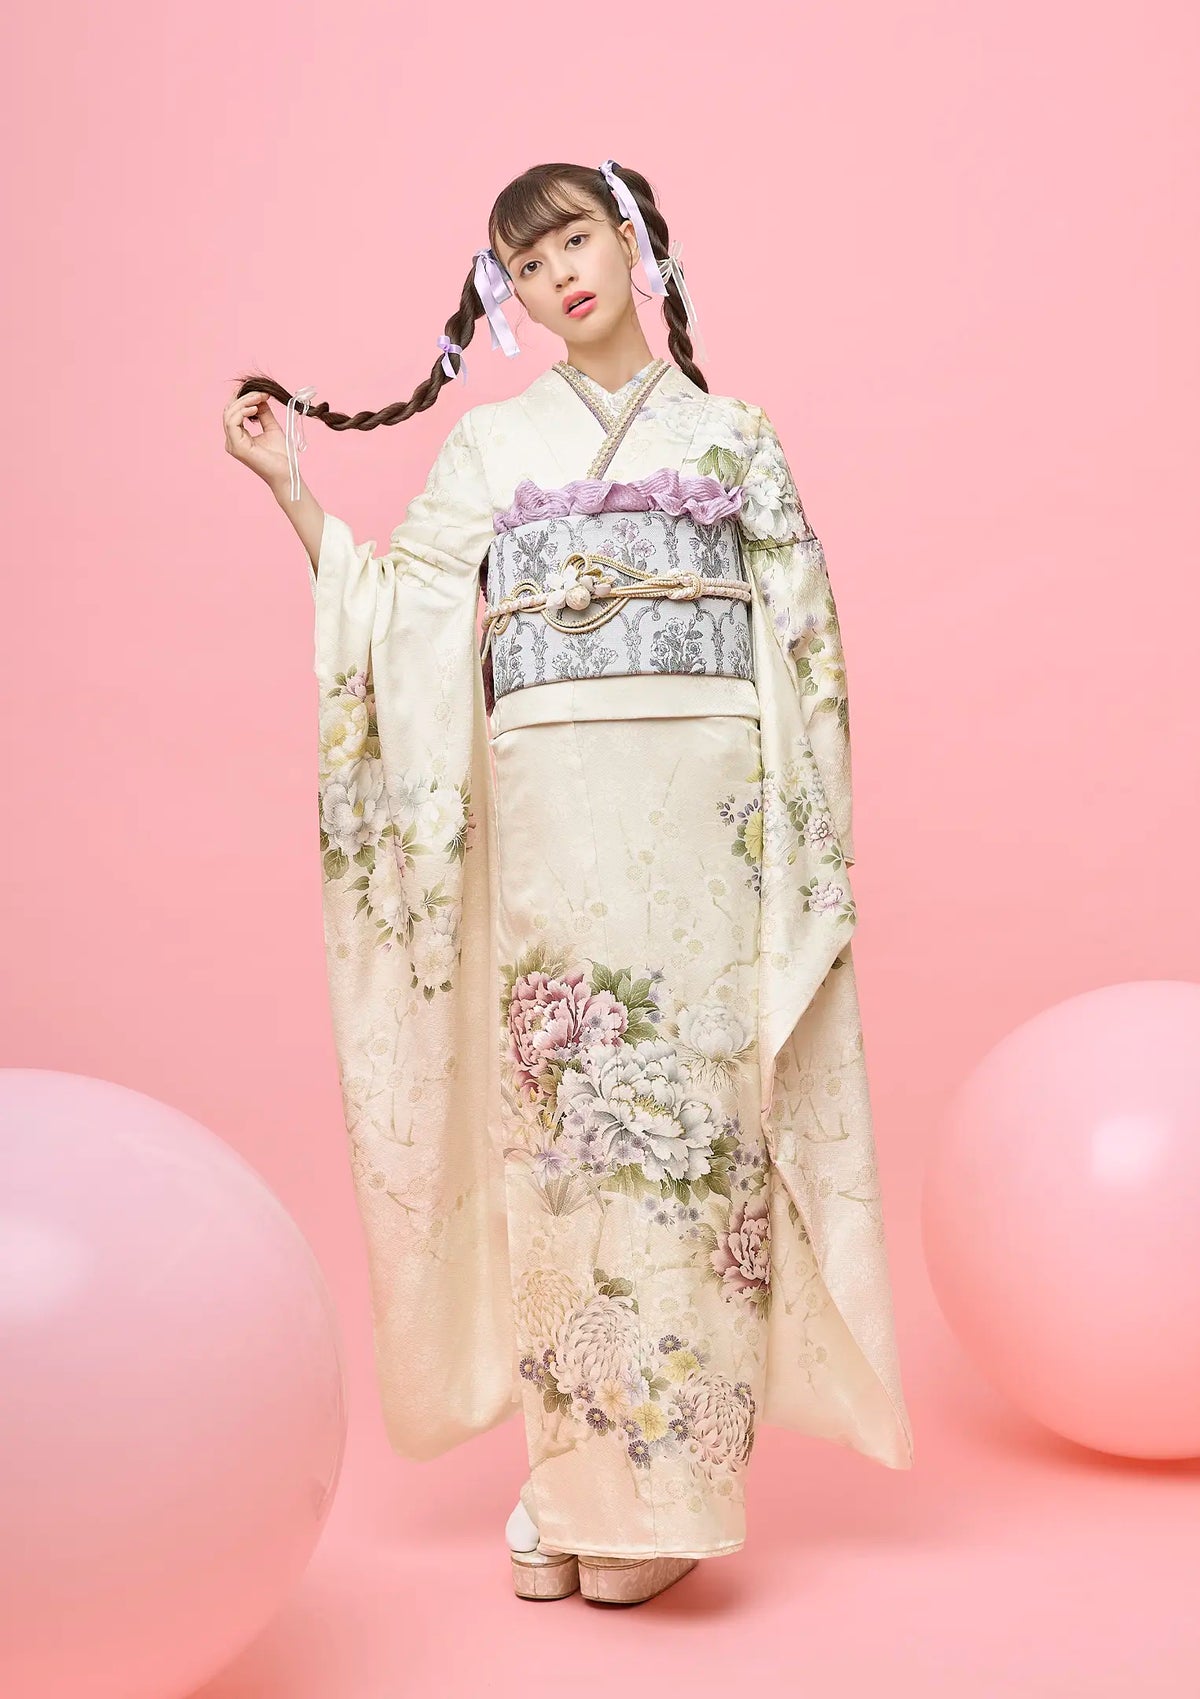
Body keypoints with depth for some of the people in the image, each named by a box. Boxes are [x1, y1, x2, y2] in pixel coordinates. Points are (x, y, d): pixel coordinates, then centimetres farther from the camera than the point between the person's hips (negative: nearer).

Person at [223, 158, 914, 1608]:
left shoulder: (731, 436, 13)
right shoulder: (492, 444, 15)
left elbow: (799, 650, 9)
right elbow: (399, 618, 9)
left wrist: (800, 842, 1)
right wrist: (290, 486, 3)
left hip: (703, 813, 0)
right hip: (549, 815, 1)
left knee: (690, 1111, -4)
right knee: (557, 1115, -2)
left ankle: (658, 1487, 3)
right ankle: (564, 1484, 9)